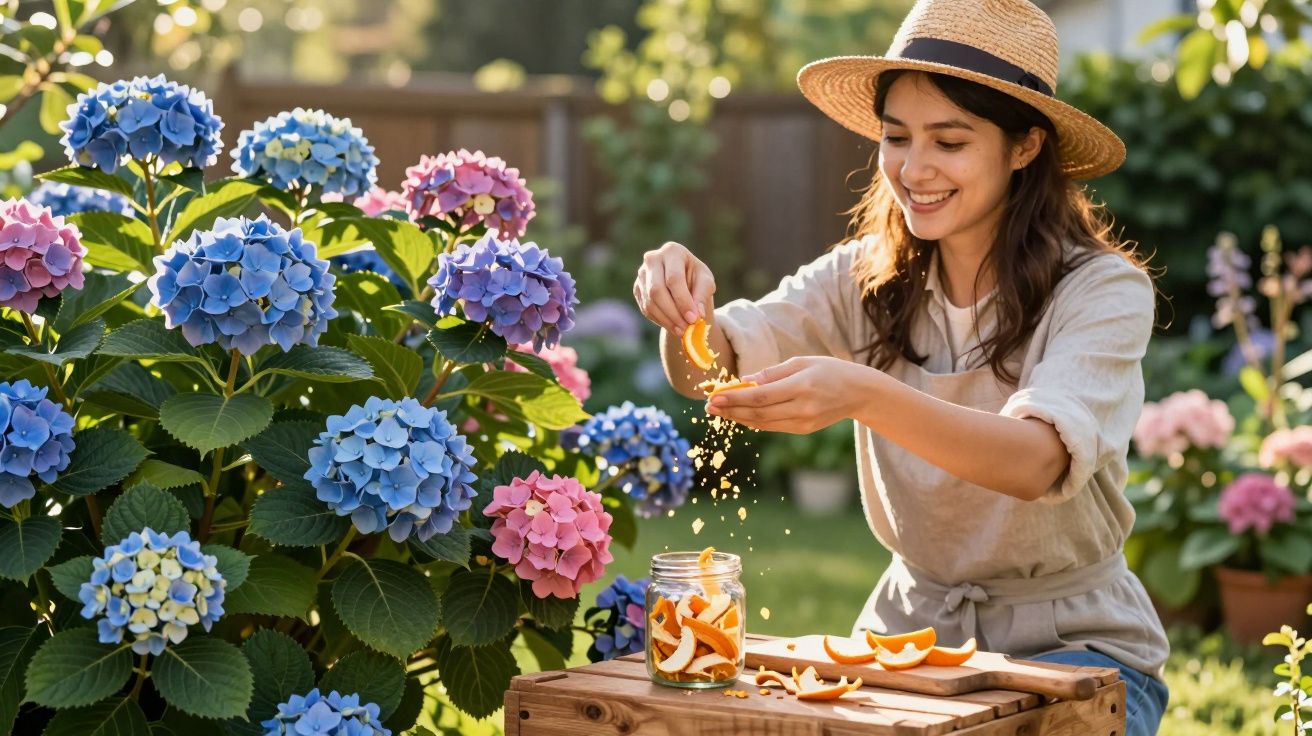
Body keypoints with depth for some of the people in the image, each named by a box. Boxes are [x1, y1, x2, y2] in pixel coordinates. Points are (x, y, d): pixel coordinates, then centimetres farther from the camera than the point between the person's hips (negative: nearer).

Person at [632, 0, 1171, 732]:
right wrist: (687, 309, -35)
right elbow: (715, 367, -12)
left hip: (1073, 643, -3)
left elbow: (1037, 460, -31)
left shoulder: (1103, 290, -14)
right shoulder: (865, 279, -1)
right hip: (912, 624, 3)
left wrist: (864, 395, -47)